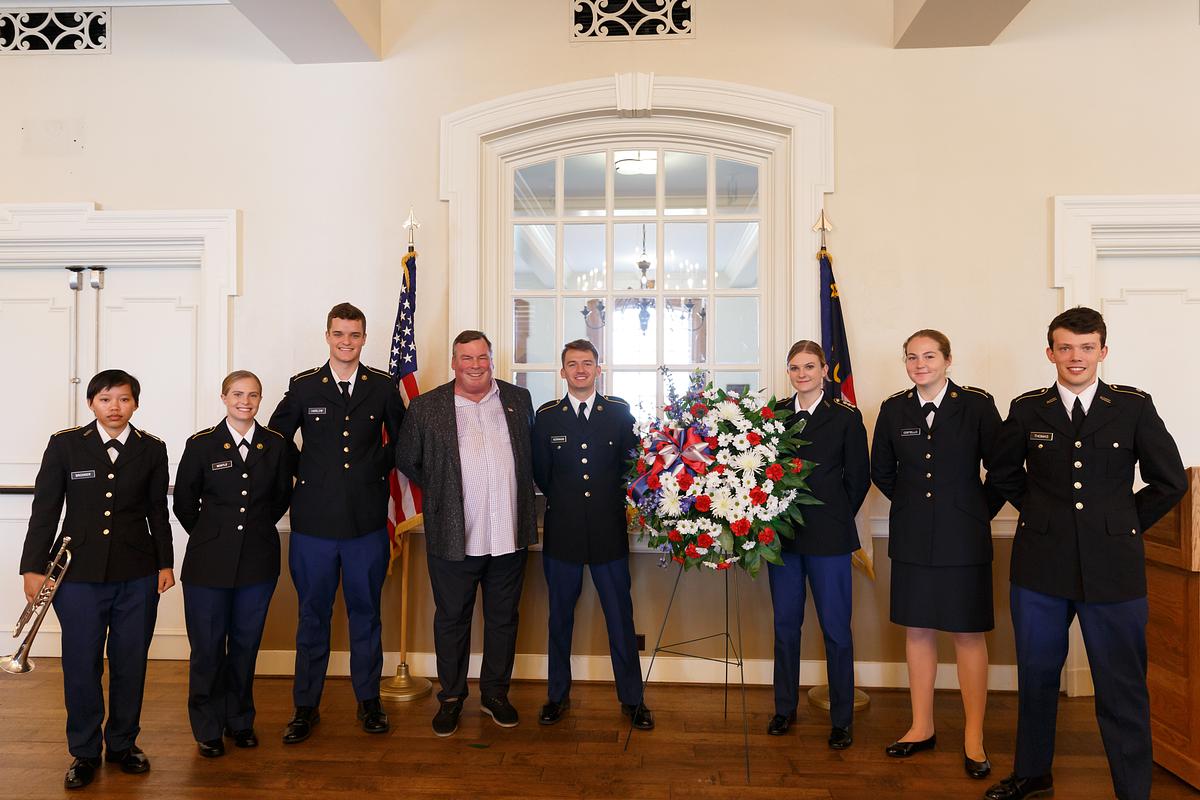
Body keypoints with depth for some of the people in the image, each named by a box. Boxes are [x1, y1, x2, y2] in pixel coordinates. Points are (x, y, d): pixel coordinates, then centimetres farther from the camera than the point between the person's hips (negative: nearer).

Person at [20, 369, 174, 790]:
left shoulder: (152, 449, 2)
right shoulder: (65, 444, -1)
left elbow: (157, 511, 7)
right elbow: (44, 509, 1)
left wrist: (165, 562, 6)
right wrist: (33, 567, -1)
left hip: (138, 575, 1)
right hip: (79, 573, -1)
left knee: (131, 664, 10)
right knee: (81, 666, 6)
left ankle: (123, 743, 28)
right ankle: (84, 752, 25)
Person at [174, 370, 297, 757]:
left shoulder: (277, 444, 0)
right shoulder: (201, 445, -5)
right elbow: (184, 504, 3)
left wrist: (258, 525, 10)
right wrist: (211, 535, 7)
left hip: (258, 560, 2)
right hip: (209, 563, -1)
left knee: (246, 644, 12)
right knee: (207, 648, 7)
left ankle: (240, 721, 29)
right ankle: (208, 729, 24)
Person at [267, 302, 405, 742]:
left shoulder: (383, 386, 2)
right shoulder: (303, 387, 0)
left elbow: (401, 438, 15)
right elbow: (274, 439, 11)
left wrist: (379, 467, 6)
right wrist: (301, 475, 4)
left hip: (368, 523, 0)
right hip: (314, 521, 0)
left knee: (366, 612, 12)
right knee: (313, 616, 11)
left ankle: (368, 700, 28)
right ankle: (306, 706, 26)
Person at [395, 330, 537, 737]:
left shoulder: (518, 399, 5)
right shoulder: (426, 406, -3)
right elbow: (406, 460, 7)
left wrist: (522, 498, 10)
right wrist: (440, 491, 5)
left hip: (509, 535, 2)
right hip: (453, 537, -2)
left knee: (503, 619, 15)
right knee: (452, 620, 12)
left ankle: (495, 693, 33)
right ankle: (451, 698, 31)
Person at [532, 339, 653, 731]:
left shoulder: (619, 411, 2)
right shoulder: (546, 416, 2)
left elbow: (632, 461, 6)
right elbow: (540, 474, 7)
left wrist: (611, 499, 2)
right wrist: (565, 501, 7)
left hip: (609, 532, 0)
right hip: (563, 533, 1)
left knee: (621, 617, 6)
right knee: (560, 617, 12)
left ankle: (631, 698, 22)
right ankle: (557, 695, 28)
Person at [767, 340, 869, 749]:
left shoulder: (846, 417, -3)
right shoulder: (775, 413, 5)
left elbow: (858, 477, 1)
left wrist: (834, 517, 3)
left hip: (828, 538, -3)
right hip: (781, 533, 3)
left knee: (836, 629, 4)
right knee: (785, 624, 13)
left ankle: (842, 719, 19)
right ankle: (784, 708, 28)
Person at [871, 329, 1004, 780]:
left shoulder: (977, 405, -5)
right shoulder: (894, 409, 3)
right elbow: (881, 471, 13)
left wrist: (978, 512, 4)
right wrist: (914, 504, 11)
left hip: (963, 538, -3)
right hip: (912, 538, 3)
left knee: (969, 634, 5)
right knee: (917, 630, 10)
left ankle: (974, 738, 18)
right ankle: (922, 728, 24)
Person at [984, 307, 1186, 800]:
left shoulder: (1134, 407, 0)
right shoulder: (1027, 409, 2)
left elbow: (1170, 482, 7)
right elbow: (1004, 474, 16)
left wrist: (1123, 524, 5)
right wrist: (1041, 513, 10)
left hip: (1112, 569, -1)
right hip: (1040, 566, 2)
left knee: (1122, 687, 6)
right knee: (1036, 676, 14)